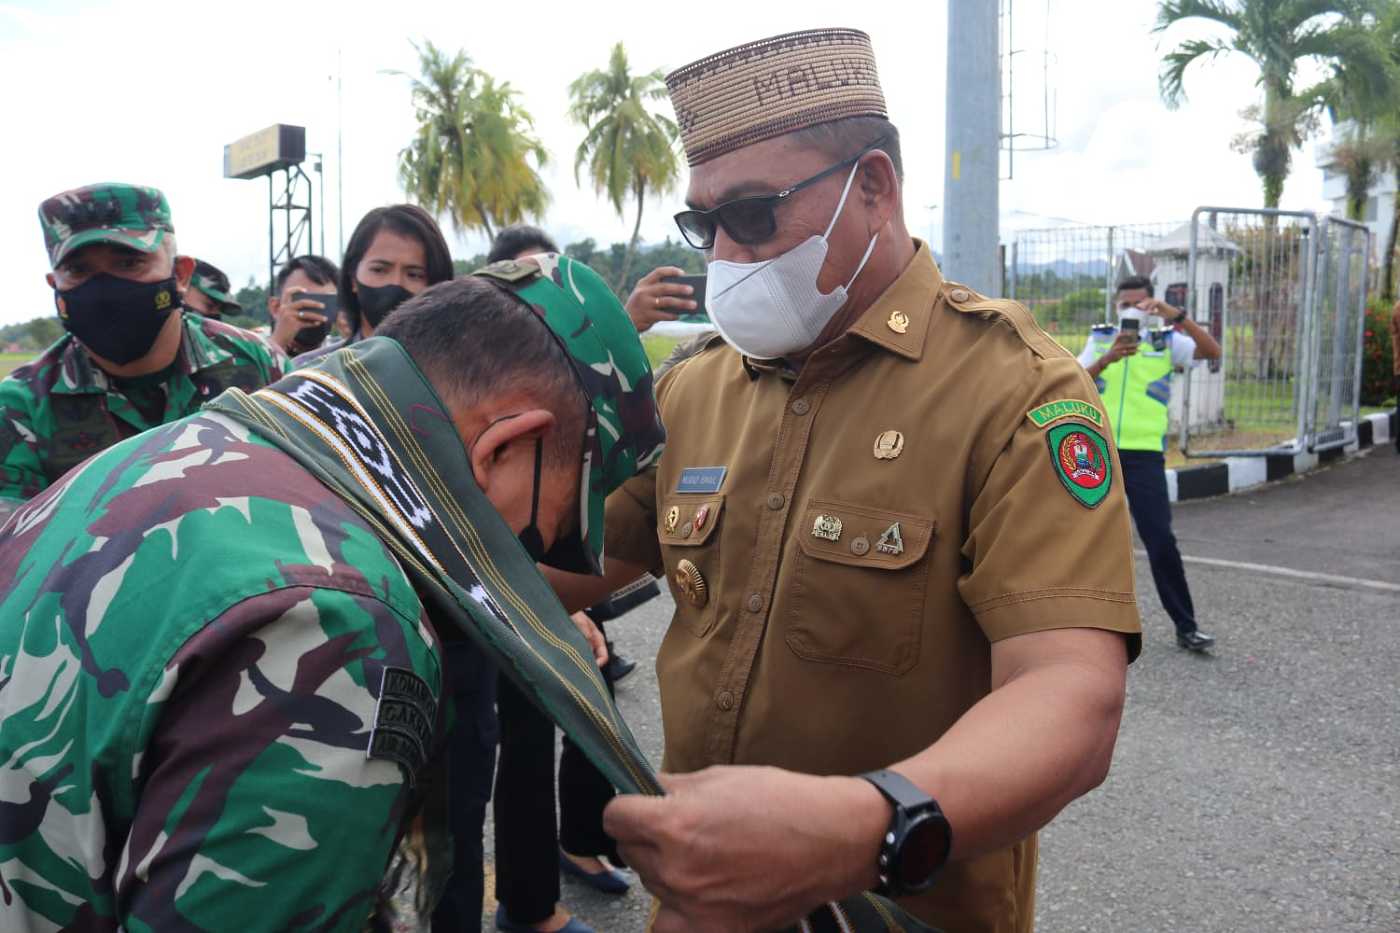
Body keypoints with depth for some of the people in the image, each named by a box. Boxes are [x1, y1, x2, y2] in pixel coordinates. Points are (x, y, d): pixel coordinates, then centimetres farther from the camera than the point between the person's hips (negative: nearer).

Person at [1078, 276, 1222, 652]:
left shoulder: (1167, 341, 5)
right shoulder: (1100, 339, 9)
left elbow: (1213, 352, -11)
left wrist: (1177, 316, -21)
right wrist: (1107, 358, -21)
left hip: (1144, 454, -2)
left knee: (1160, 540, -6)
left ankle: (1186, 626, 3)